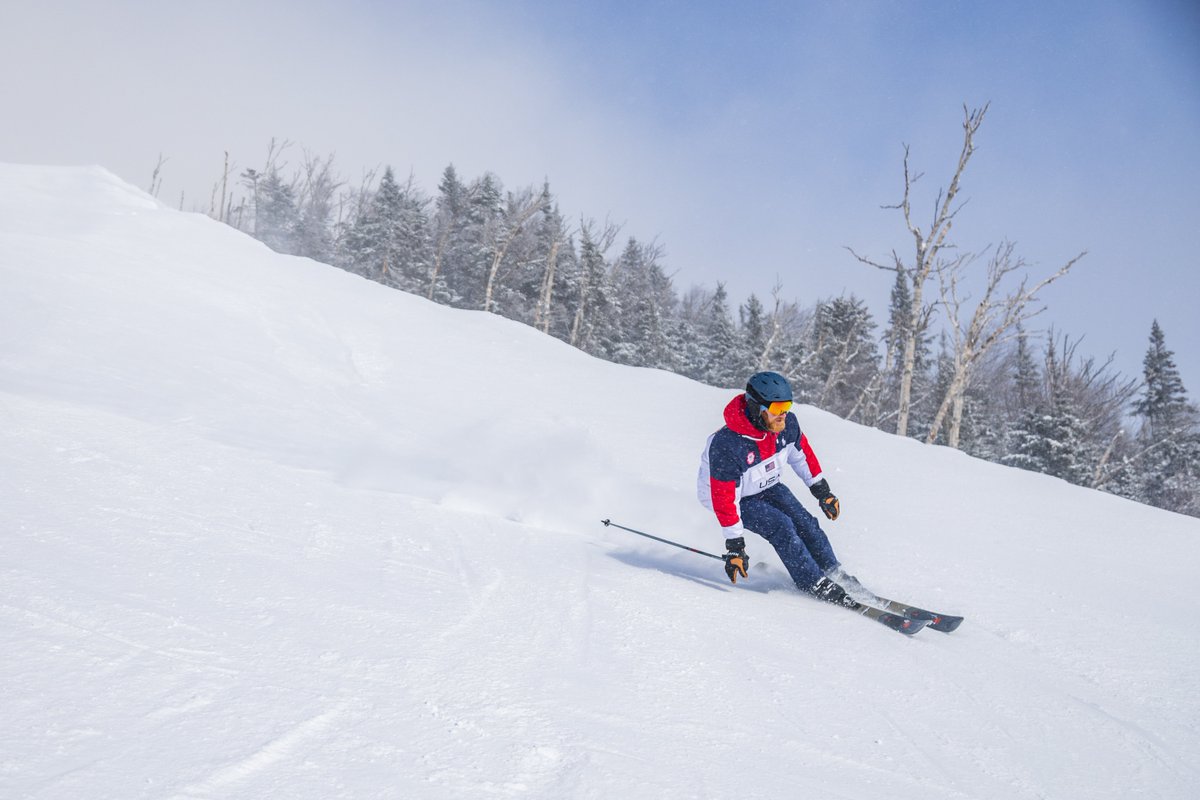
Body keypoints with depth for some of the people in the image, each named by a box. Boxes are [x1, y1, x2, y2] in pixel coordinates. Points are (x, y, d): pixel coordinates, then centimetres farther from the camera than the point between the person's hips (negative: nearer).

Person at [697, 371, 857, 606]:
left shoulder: (786, 424, -20)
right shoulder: (727, 447, -38)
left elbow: (802, 454, 2)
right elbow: (725, 499, -31)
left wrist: (823, 492, 9)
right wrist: (734, 547, -26)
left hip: (768, 486, 6)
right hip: (738, 496, -6)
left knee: (805, 523, -7)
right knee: (781, 526, -22)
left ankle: (836, 575, 10)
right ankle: (817, 586, -11)